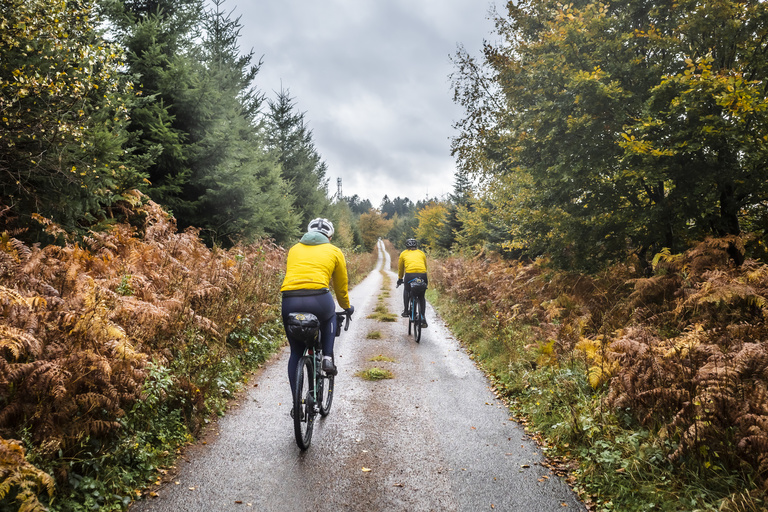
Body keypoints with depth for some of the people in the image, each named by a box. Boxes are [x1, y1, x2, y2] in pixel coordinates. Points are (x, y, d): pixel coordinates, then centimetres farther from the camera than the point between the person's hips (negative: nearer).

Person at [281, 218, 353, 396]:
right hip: (318, 299, -2)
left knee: (296, 352, 21)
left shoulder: (294, 249, 27)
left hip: (289, 302, 2)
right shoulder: (334, 251, 19)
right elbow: (341, 286, 27)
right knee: (330, 316, 36)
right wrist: (347, 307, 44)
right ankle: (328, 357, 18)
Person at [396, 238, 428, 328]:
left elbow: (400, 268, 31)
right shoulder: (421, 253, 27)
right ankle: (423, 318, 11)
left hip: (410, 274, -1)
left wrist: (400, 279, 46)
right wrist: (426, 280, 44)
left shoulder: (403, 253, 23)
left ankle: (406, 311, 23)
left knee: (406, 290, 28)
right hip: (422, 274, 2)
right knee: (421, 296, 17)